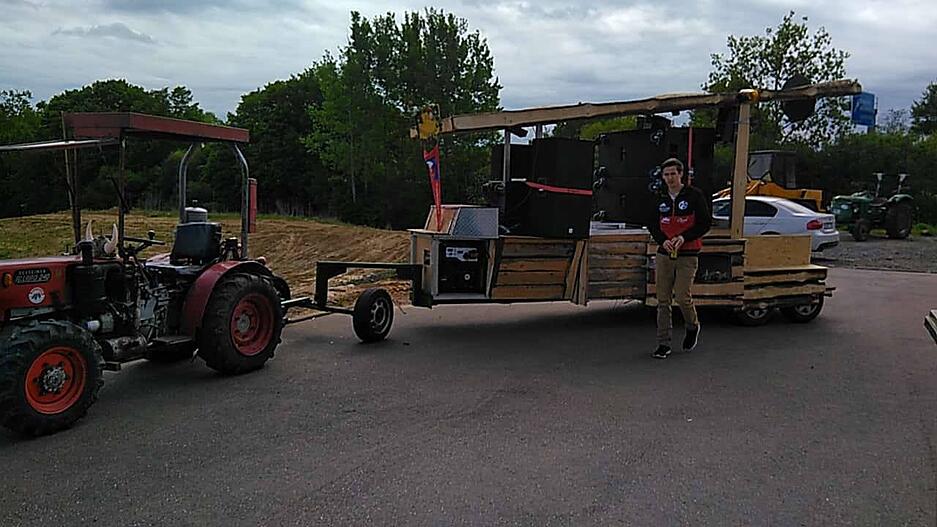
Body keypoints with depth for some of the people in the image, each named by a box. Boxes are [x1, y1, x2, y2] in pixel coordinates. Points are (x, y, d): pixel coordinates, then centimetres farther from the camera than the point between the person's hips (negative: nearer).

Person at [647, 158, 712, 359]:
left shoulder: (694, 195, -2)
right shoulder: (660, 199, 10)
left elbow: (706, 223, -2)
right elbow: (652, 225, 15)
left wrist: (684, 238, -15)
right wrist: (663, 240, -5)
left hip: (687, 256, -4)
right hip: (664, 254, 4)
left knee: (682, 296, -10)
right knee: (663, 300, 2)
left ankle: (692, 327, 23)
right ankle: (663, 344, 8)